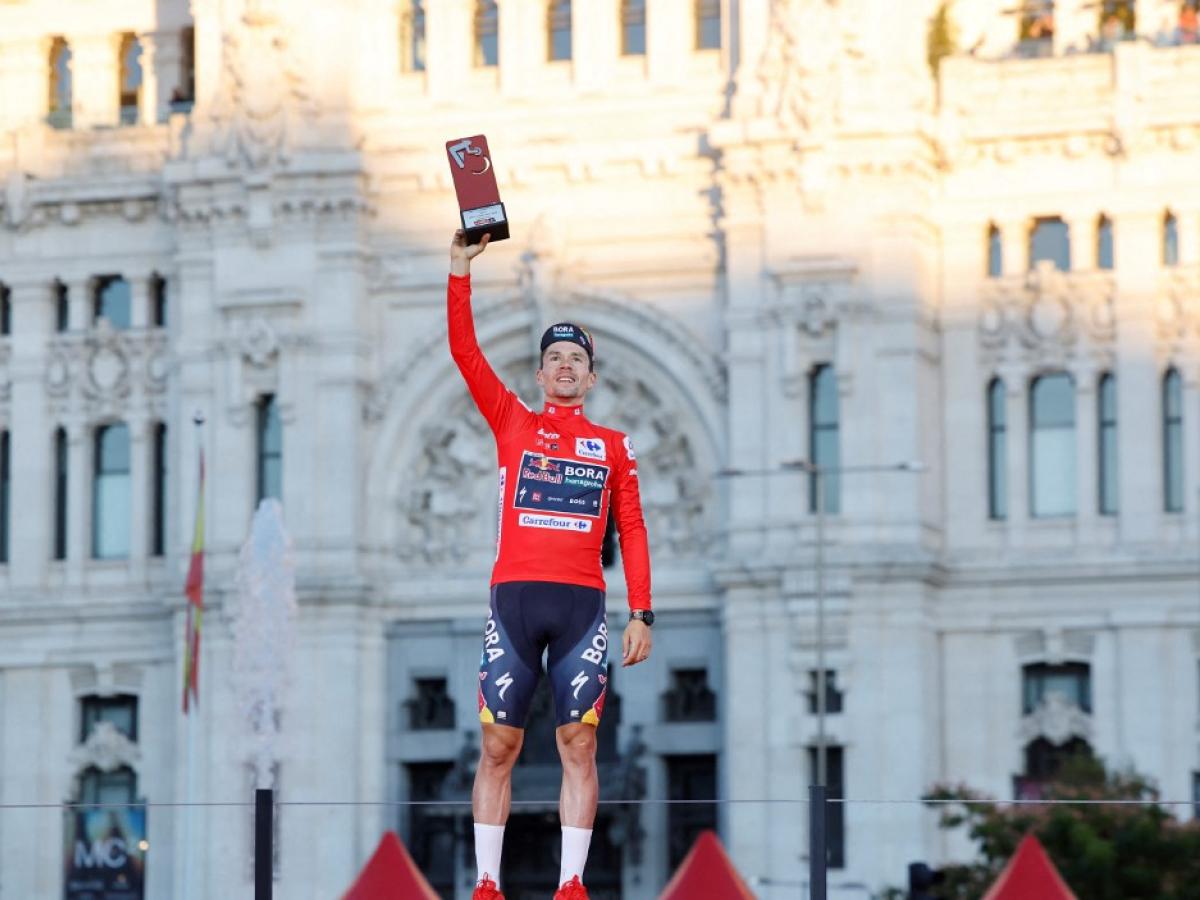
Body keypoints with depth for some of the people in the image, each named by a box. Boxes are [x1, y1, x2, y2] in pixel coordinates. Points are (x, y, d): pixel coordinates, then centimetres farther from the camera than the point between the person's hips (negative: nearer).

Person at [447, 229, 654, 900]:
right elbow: (465, 350, 5)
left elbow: (632, 532, 11)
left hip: (583, 605, 0)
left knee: (579, 747, -2)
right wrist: (461, 270, -3)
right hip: (514, 597, 0)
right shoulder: (513, 423, 13)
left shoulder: (615, 447, 14)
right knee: (498, 746, -1)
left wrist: (642, 613, 2)